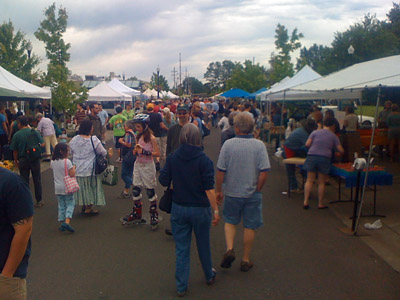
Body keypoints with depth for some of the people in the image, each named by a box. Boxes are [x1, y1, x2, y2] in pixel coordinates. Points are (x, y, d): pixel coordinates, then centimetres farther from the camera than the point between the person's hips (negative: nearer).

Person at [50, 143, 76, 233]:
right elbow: (72, 174, -17)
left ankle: (62, 221, 13)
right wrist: (74, 168, 1)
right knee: (70, 204, 2)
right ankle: (67, 221, -15)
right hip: (67, 187, -5)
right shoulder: (67, 161, -16)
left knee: (61, 205, 14)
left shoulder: (53, 162, 2)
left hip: (57, 188, 5)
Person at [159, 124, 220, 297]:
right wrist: (215, 210, -10)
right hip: (200, 209, -2)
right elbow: (209, 188, -16)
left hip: (178, 209, 2)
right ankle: (209, 276, 39)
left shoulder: (173, 158, -6)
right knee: (203, 245, 18)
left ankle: (181, 287, 16)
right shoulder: (204, 160, -14)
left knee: (181, 248, 10)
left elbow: (163, 181, -3)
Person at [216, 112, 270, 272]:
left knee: (230, 221, 21)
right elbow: (264, 172, -13)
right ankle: (246, 260, 21)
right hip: (252, 193, 0)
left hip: (232, 192, 0)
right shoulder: (259, 145, -11)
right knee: (250, 226, 12)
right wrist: (257, 189, 1)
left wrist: (219, 190, 4)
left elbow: (220, 171, -8)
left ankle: (229, 249, 2)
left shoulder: (228, 144, -11)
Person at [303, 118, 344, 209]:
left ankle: (306, 202, 2)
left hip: (312, 156, 1)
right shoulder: (333, 136, 8)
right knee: (321, 182, 7)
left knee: (310, 180, 6)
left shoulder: (315, 132, 9)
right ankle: (320, 204, 13)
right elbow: (341, 150, 5)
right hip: (325, 158, -1)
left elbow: (307, 144, 0)